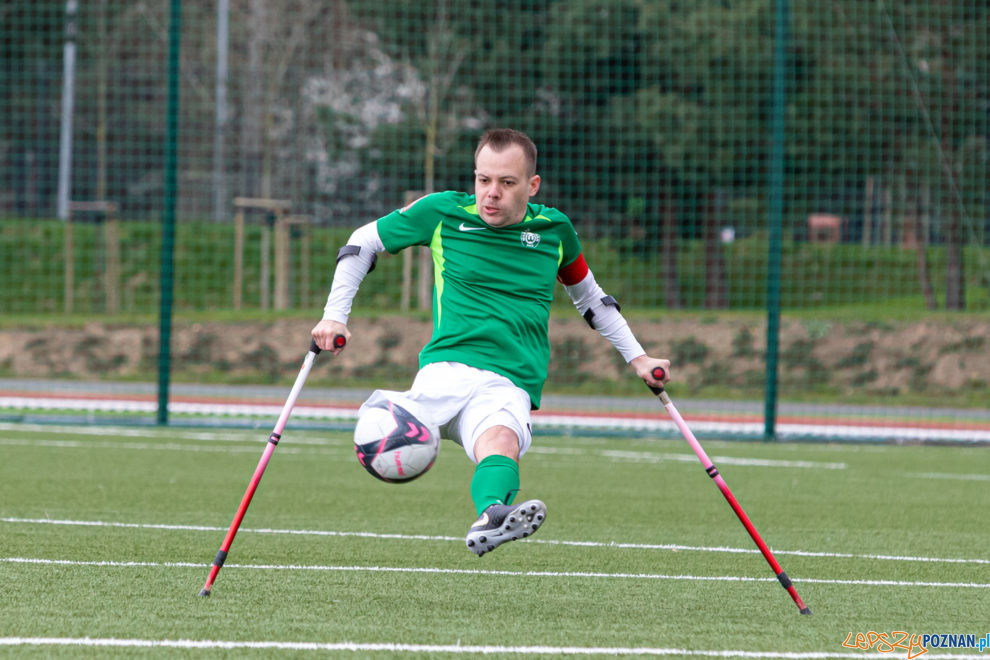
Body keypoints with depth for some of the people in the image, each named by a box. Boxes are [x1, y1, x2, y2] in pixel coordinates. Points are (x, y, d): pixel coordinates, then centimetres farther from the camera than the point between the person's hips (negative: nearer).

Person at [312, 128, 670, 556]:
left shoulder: (554, 229, 15)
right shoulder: (443, 212, 8)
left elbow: (588, 295, 34)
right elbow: (365, 241, 22)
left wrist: (637, 358, 33)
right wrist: (334, 315, 12)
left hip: (511, 387, 0)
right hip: (446, 369, 0)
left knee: (501, 440, -40)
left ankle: (492, 517, -68)